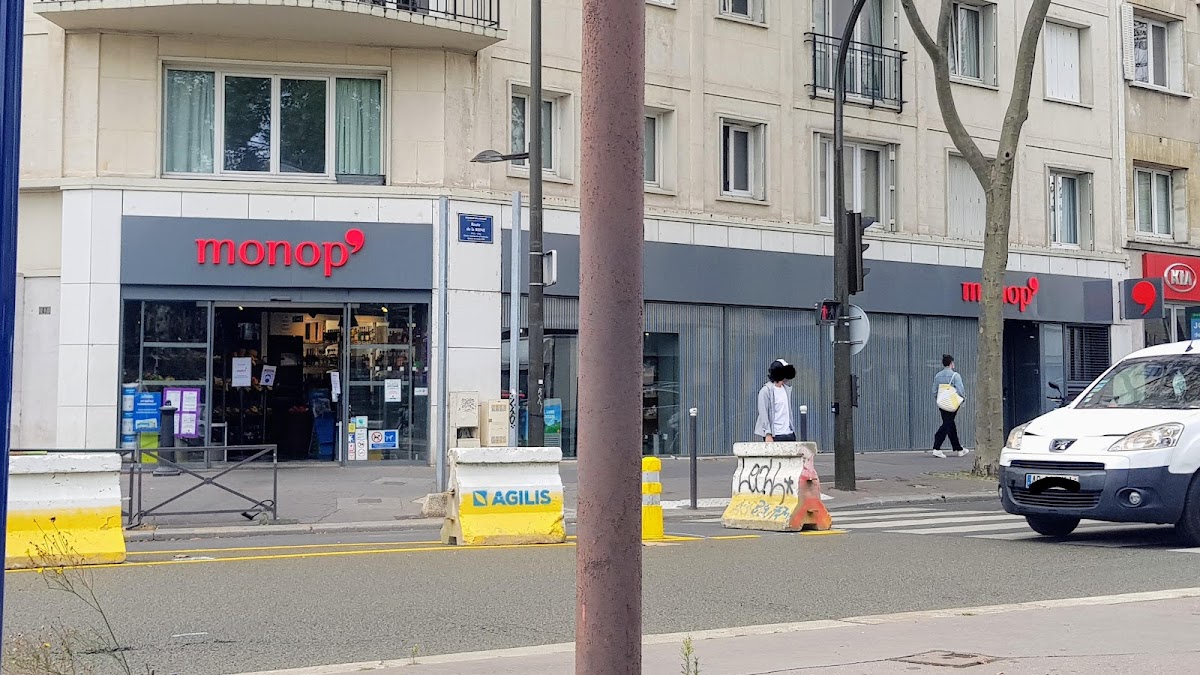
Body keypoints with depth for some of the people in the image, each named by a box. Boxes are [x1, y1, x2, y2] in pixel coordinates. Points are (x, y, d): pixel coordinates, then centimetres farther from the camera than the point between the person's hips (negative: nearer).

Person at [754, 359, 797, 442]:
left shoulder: (787, 389, 13)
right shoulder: (766, 390, -7)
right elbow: (763, 414, -12)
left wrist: (793, 431, 14)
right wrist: (768, 434, -18)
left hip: (790, 435, 7)